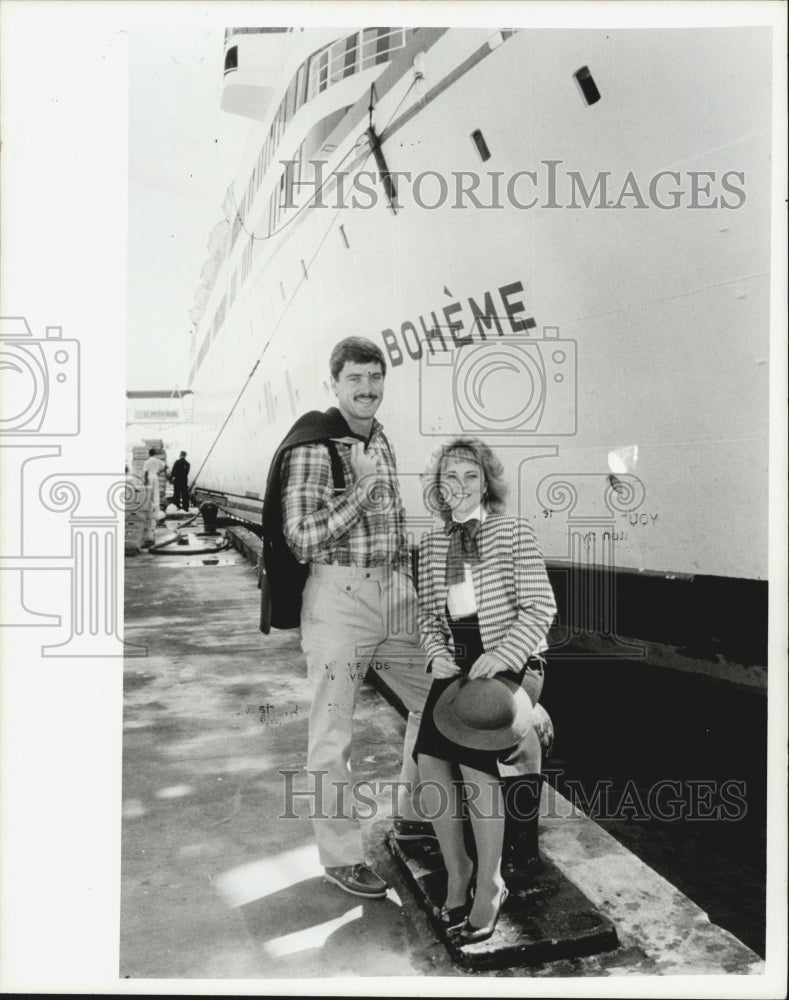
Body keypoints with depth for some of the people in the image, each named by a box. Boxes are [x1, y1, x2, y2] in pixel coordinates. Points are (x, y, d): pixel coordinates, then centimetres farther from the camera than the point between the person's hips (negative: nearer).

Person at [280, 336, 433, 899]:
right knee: (334, 731, 3)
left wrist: (411, 586, 17)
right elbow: (302, 540, -17)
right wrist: (364, 485, -18)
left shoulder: (382, 443, 12)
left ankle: (412, 813, 35)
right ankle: (341, 856, 20)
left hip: (395, 593, 8)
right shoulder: (311, 449, -11)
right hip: (338, 597, -8)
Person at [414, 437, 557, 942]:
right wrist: (438, 654, -3)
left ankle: (489, 883, 0)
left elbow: (540, 607, -5)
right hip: (456, 665, 4)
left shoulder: (514, 531, 0)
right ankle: (458, 870, 9)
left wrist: (502, 657, -16)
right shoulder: (432, 545, 13)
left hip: (511, 662, -4)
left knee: (476, 765, -21)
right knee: (430, 760, -14)